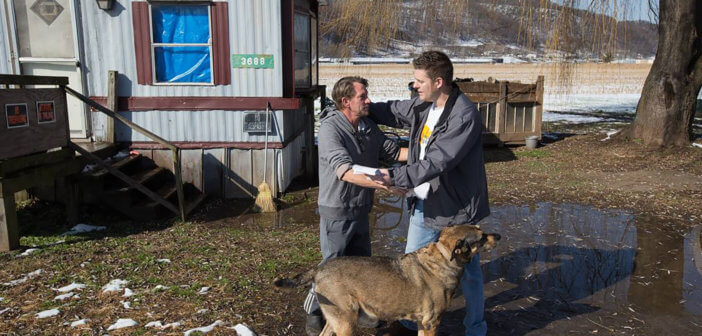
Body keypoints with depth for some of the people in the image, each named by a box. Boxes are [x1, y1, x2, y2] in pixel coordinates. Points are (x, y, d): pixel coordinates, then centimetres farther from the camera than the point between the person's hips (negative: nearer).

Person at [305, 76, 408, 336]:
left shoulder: (368, 126, 3)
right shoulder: (330, 129, -22)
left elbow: (393, 151, 8)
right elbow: (345, 171, -35)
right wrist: (382, 183, -46)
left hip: (360, 210, 7)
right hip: (336, 211, -7)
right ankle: (314, 314, 24)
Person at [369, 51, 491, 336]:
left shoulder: (465, 116, -24)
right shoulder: (422, 105, 0)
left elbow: (436, 163, -31)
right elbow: (393, 111, 19)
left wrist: (395, 177, -33)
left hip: (457, 209, -8)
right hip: (423, 205, 8)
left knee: (468, 272, 11)